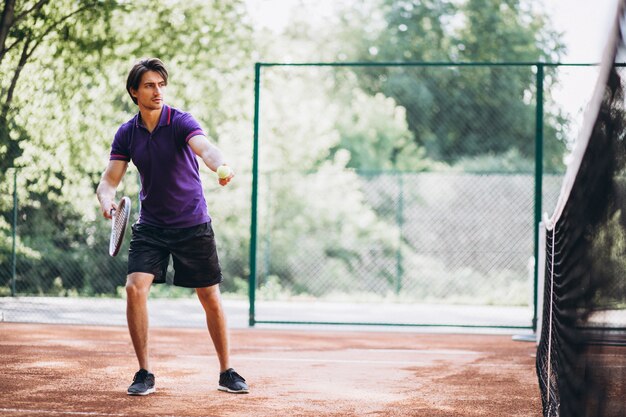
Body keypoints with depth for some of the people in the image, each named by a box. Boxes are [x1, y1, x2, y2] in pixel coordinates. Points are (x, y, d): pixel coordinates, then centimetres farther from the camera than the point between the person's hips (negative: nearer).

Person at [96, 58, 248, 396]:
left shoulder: (181, 122, -13)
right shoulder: (126, 134, -1)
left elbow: (205, 148, -34)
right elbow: (110, 179, -2)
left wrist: (221, 166, -56)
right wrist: (106, 199, -26)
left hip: (193, 225, -2)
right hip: (150, 227, 2)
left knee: (211, 300, 3)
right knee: (135, 289, -16)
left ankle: (227, 373, 20)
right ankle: (144, 373, -5)